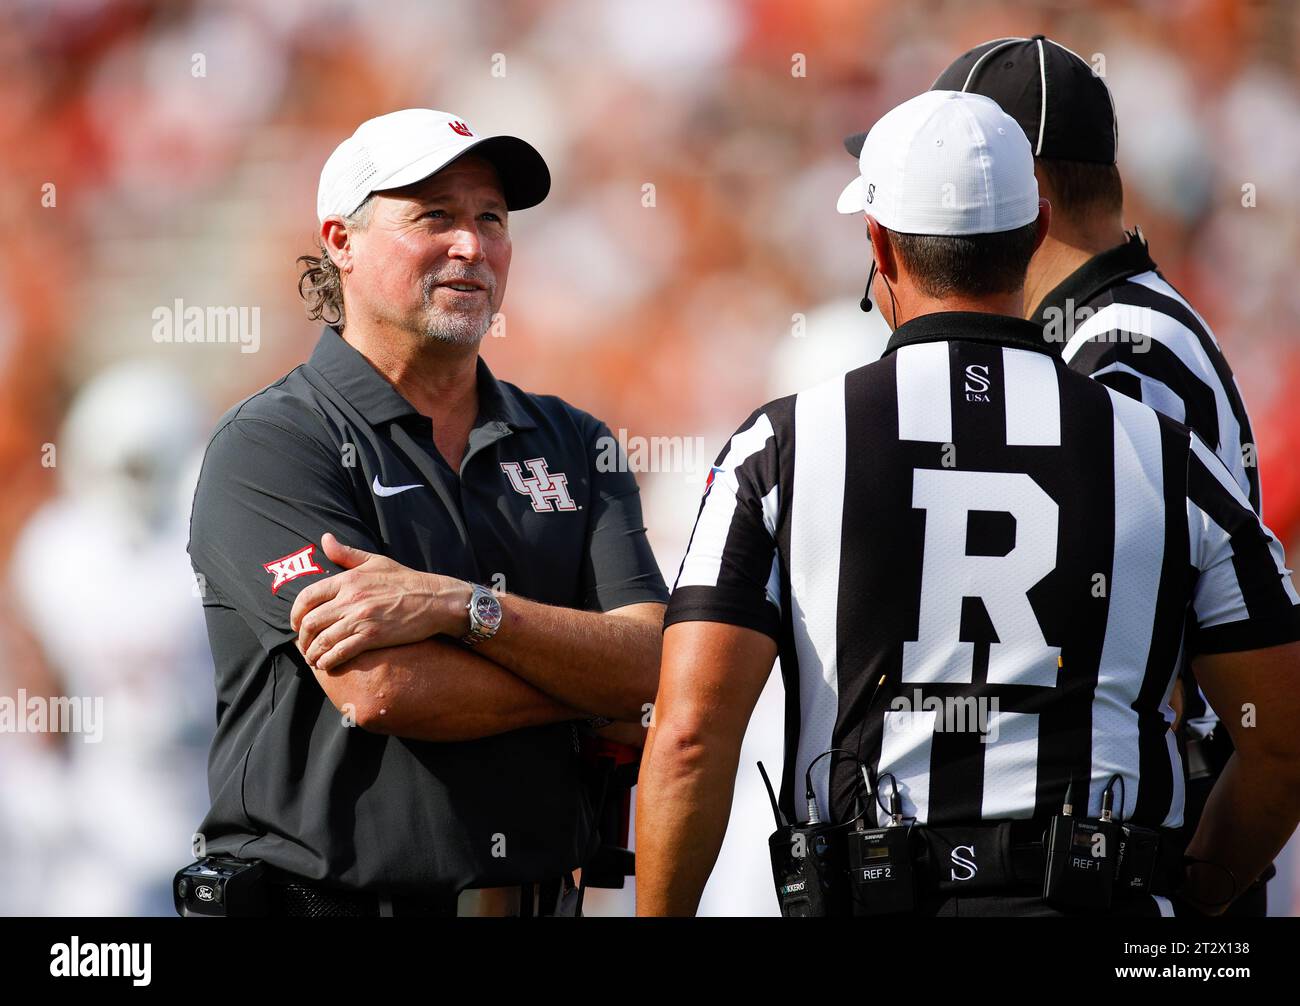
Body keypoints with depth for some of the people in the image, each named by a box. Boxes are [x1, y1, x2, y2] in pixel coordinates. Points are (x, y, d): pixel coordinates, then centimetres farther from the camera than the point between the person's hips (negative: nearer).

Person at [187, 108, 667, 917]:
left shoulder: (572, 444, 10)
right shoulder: (271, 446, -6)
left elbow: (650, 663, -5)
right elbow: (378, 689, -18)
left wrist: (457, 606, -19)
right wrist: (593, 690, -6)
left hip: (543, 896, 5)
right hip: (326, 899, -5)